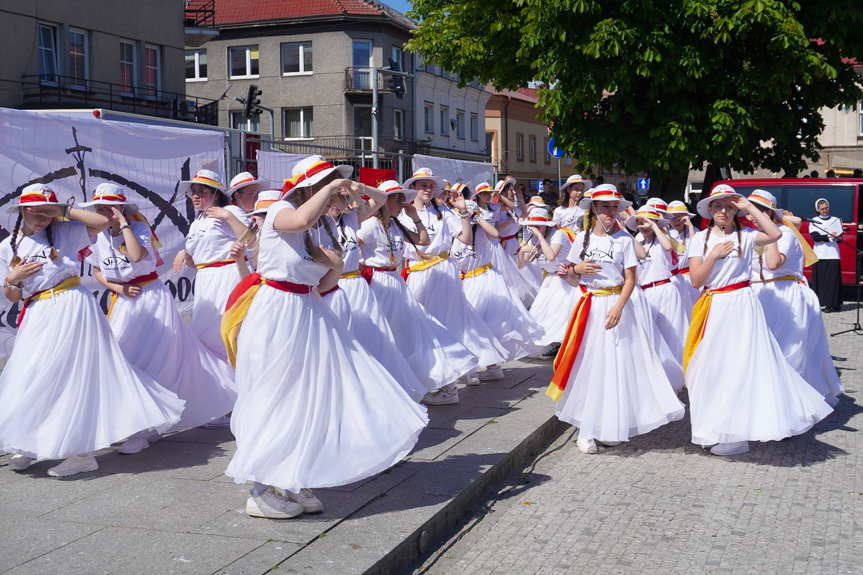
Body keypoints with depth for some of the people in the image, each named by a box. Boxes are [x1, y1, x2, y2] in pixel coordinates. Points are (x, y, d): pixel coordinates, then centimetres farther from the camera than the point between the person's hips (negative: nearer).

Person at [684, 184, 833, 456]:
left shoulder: (745, 235, 1)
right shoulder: (700, 239, 6)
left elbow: (775, 234, -19)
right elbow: (695, 280, -1)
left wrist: (749, 207, -12)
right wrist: (714, 255, -12)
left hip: (741, 304, -3)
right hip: (714, 308, 3)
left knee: (742, 364, -5)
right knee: (714, 366, 9)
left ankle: (737, 435, 2)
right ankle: (719, 428, 23)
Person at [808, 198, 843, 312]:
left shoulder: (836, 220, 13)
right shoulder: (814, 222, 9)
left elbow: (840, 237, 10)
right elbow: (815, 237, -5)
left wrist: (838, 238, -13)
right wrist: (829, 236, -18)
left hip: (833, 254, 1)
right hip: (820, 254, -1)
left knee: (833, 279, -5)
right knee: (819, 279, -3)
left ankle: (831, 304, -5)